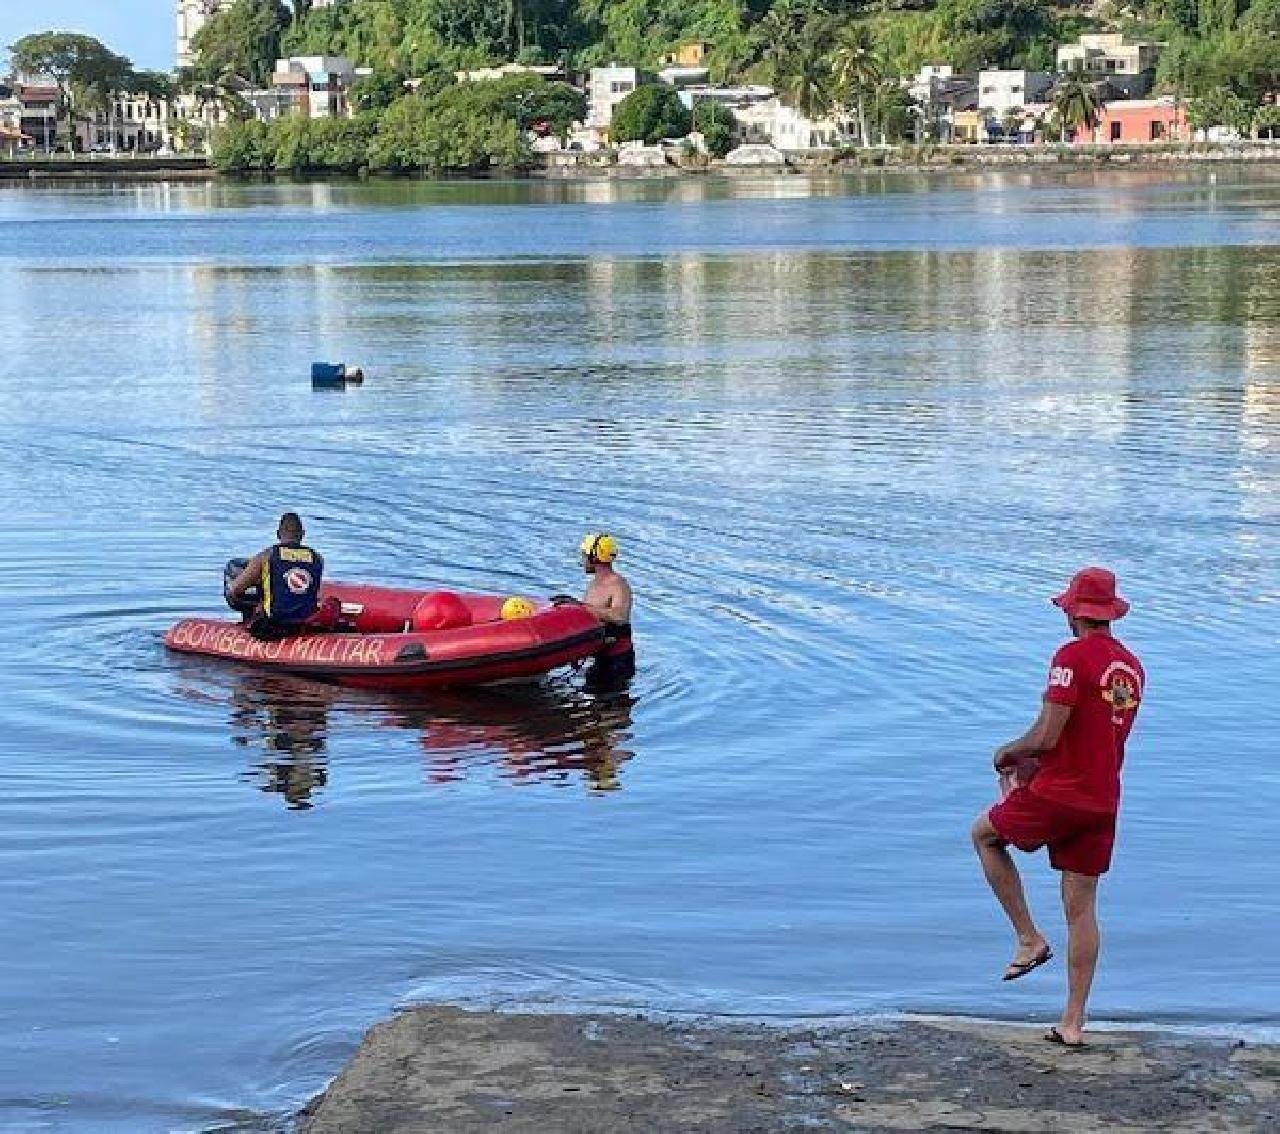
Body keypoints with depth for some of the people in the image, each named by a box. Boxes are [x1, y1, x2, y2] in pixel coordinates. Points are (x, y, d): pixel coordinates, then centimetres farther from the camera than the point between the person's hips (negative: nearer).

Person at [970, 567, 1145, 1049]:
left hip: (1057, 794, -7)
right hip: (1102, 803, 7)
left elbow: (1046, 737, -18)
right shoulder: (1133, 667, 10)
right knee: (1082, 909, 11)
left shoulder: (1073, 656, -15)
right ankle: (1073, 1021, 13)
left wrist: (1006, 753, 1)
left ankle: (1029, 938, 13)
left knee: (984, 835, 20)